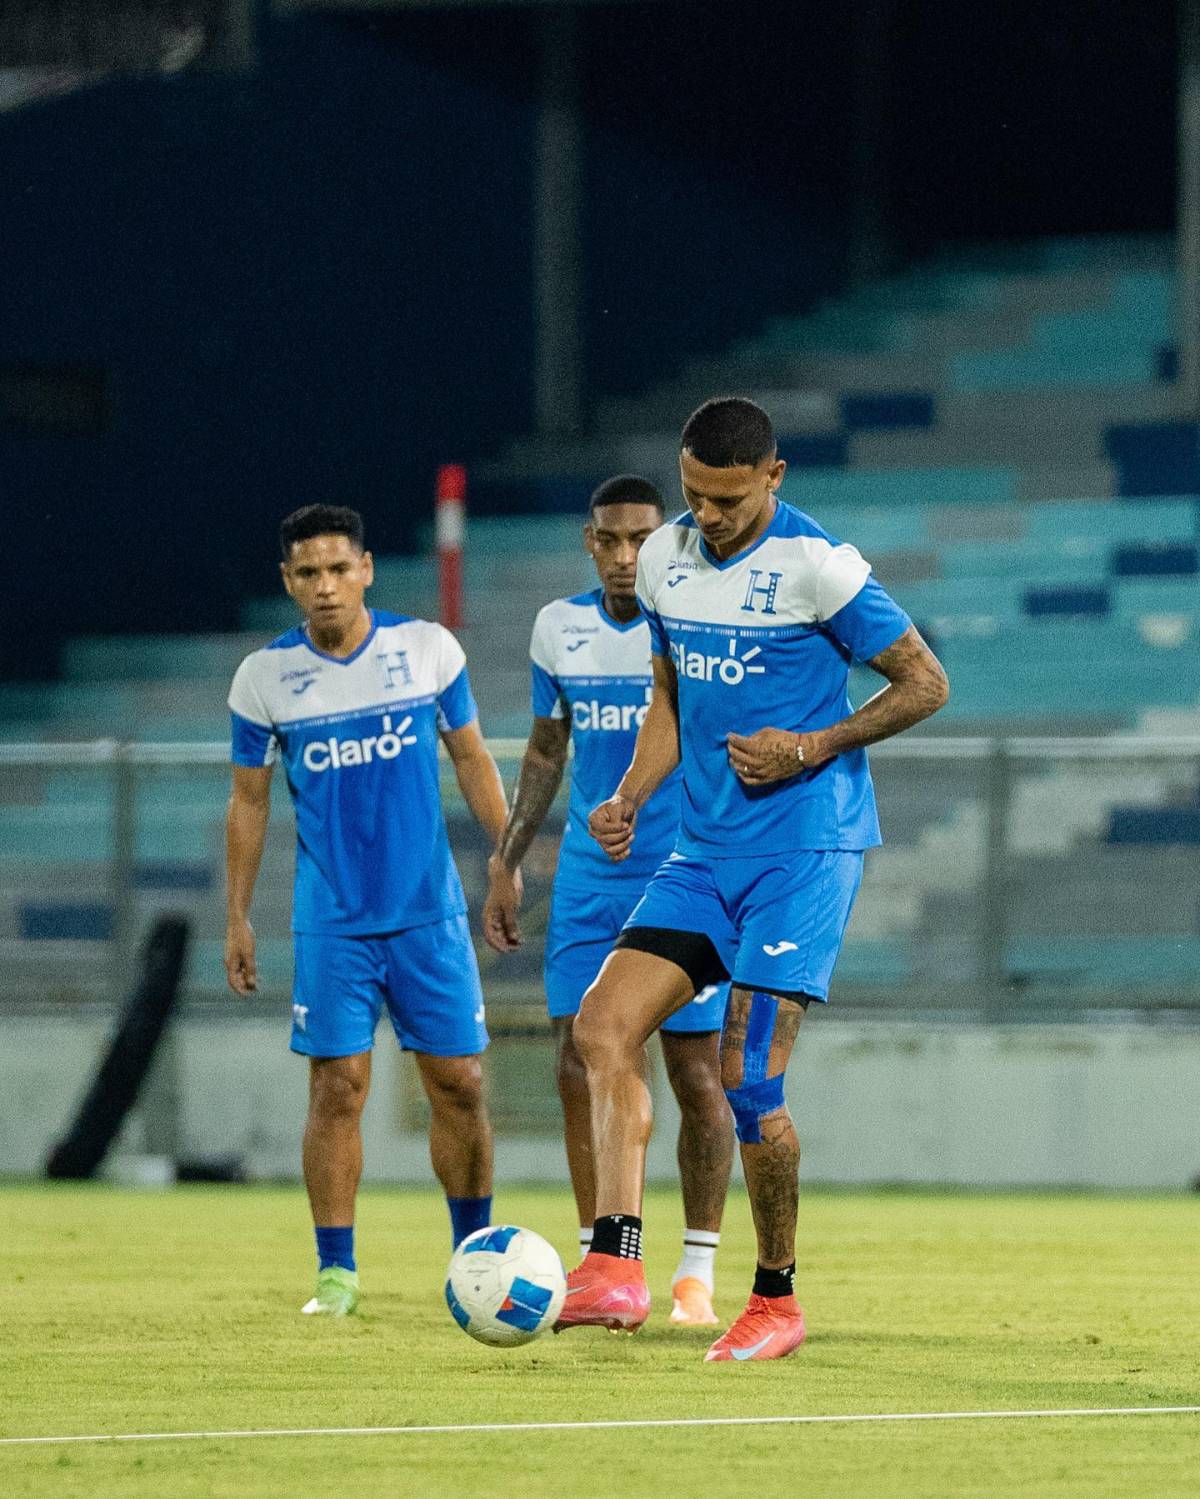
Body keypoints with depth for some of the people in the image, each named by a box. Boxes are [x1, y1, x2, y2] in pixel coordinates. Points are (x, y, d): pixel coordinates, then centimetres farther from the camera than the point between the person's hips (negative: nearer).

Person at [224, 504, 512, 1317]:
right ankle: (336, 1270, 1)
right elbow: (250, 801, 8)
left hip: (430, 907, 1)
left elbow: (471, 757, 10)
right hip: (331, 920, -1)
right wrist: (238, 917, 6)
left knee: (459, 1083, 2)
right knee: (337, 1088, -6)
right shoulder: (264, 677, -2)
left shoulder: (427, 648, -1)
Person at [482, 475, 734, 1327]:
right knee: (581, 1066, -1)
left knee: (697, 1078, -2)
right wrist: (506, 862, 13)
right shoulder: (559, 629, 6)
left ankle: (698, 1273, 8)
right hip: (588, 880, 4)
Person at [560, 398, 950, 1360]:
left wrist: (809, 748, -14)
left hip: (804, 851, -7)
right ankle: (616, 1269, -17)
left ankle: (777, 1301, 7)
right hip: (705, 850, 7)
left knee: (748, 1078, -10)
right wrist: (629, 799, 5)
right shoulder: (664, 559, 8)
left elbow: (926, 685, -6)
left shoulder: (815, 566, -12)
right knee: (604, 1024, -11)